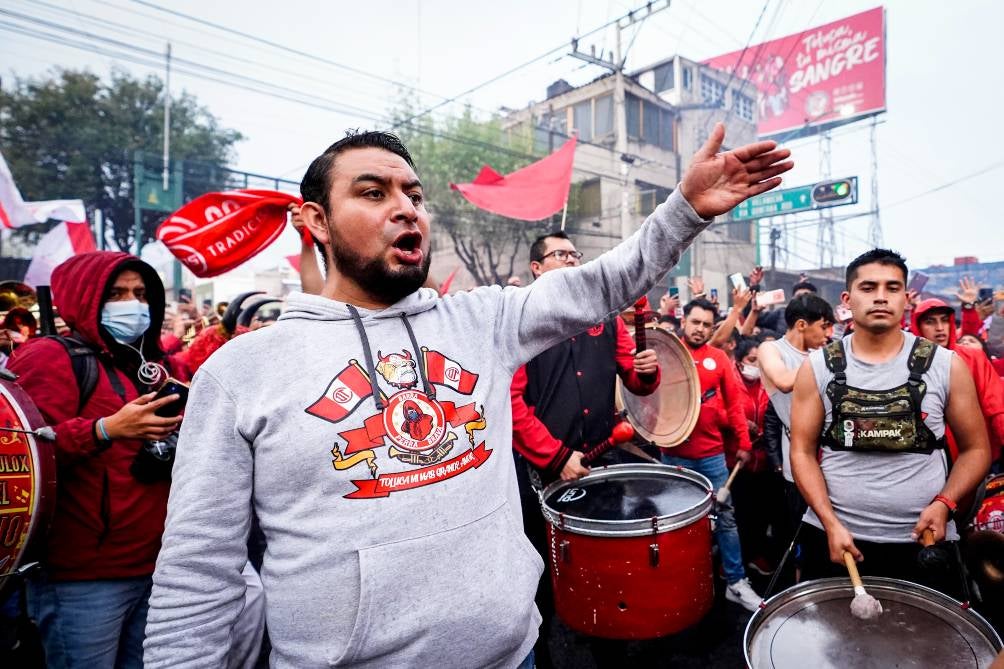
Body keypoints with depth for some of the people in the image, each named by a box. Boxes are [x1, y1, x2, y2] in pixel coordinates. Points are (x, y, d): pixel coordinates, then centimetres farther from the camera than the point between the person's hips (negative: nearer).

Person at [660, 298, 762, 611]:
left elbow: (734, 402, 6)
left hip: (713, 453, 2)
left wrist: (744, 442, 1)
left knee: (725, 516, 9)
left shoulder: (719, 358, 4)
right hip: (674, 454, -1)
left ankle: (736, 582, 23)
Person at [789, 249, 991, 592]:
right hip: (831, 536, 0)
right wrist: (830, 523, -12)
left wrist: (944, 503, -11)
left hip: (924, 541, 1)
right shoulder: (817, 367, -5)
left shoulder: (946, 365, -3)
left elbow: (976, 449, 5)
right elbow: (802, 451, -3)